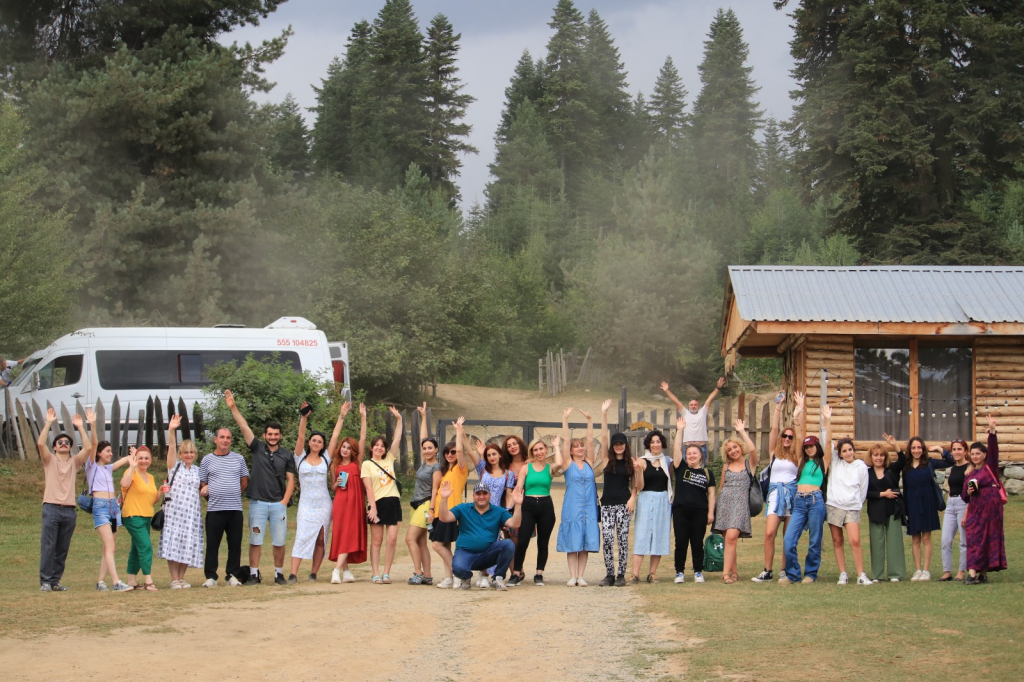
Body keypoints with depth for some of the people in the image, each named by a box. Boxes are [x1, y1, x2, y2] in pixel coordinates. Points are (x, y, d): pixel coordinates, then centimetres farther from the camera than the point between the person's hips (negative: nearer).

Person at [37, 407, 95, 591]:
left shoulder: (74, 462, 15)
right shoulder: (49, 460, 10)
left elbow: (88, 447, 0)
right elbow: (41, 443, -8)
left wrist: (80, 427, -1)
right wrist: (48, 423, -9)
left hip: (69, 510, 3)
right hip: (51, 508, -3)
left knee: (62, 549, 4)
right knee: (48, 546, -7)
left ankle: (55, 581, 9)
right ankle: (45, 581, -5)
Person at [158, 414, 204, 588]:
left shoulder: (198, 470, 16)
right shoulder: (175, 466, 6)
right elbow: (171, 447, -8)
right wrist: (171, 430, -22)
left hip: (192, 512, 3)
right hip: (174, 508, -3)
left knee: (188, 545, 1)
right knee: (173, 544, -7)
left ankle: (181, 578, 10)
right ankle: (174, 579, -3)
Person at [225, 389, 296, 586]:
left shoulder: (287, 455, 7)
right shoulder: (257, 448, 5)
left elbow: (290, 480, 6)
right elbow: (244, 427, -3)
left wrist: (285, 500, -5)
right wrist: (233, 407, -12)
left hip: (278, 504, 1)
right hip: (257, 503, -1)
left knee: (279, 542, 4)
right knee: (255, 541, 0)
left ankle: (279, 574, 13)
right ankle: (254, 574, 5)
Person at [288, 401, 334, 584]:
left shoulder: (325, 458, 10)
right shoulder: (301, 458, 6)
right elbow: (300, 437, -5)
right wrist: (303, 417, -15)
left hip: (324, 505, 2)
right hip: (306, 505, -2)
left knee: (320, 540, 1)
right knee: (301, 537, -12)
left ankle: (314, 574, 7)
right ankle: (293, 574, -18)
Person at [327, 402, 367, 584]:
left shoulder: (357, 463, 9)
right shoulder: (335, 465, 11)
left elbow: (363, 439, 4)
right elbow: (332, 489, 13)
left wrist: (363, 417, 1)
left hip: (355, 501, 0)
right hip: (340, 501, 0)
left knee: (349, 536, -7)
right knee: (342, 535, -4)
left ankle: (338, 570, -12)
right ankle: (344, 570, -2)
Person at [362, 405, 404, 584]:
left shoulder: (389, 460, 15)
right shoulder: (367, 464, 3)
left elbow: (397, 439, 10)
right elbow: (368, 487, -4)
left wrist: (398, 419, 5)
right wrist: (372, 507, -13)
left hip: (393, 502, 3)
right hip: (378, 503, -3)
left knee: (392, 539, -5)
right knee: (376, 541, -1)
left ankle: (386, 573, 0)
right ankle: (376, 574, 1)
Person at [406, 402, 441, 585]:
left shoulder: (436, 467, -8)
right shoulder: (424, 462, 12)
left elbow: (435, 489, -13)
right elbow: (423, 438, 19)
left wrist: (431, 509, -18)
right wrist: (423, 417, 23)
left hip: (426, 504, -8)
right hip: (417, 504, 8)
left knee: (411, 538, -15)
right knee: (421, 542, 5)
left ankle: (418, 574, -17)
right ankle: (427, 576, 5)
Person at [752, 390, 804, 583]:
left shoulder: (796, 455, 8)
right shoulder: (775, 452, 11)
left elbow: (799, 433, -1)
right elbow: (774, 429, 5)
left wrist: (799, 412, -6)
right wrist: (778, 407, 0)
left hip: (792, 493, 0)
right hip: (775, 493, 0)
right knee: (769, 533, -12)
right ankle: (767, 572, -10)